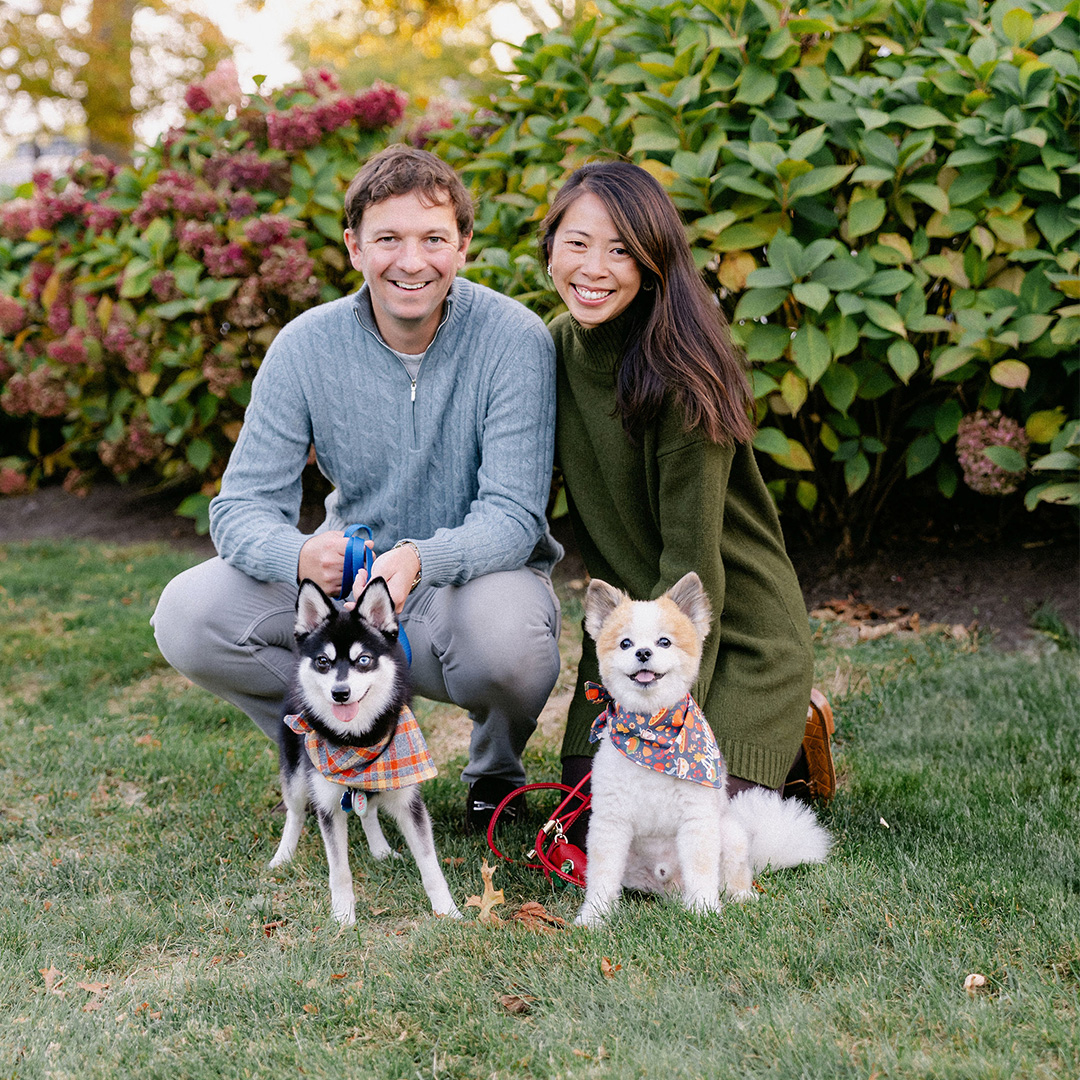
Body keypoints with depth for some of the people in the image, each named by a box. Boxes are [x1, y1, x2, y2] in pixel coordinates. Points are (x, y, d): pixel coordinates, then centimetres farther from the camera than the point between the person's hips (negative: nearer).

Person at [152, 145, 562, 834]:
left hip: (479, 574, -2)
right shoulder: (308, 345, -10)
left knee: (508, 635, -38)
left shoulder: (515, 341, -17)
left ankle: (498, 768, 0)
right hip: (348, 578, 3)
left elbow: (513, 517, -21)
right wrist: (303, 555, -36)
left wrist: (419, 560, -43)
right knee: (187, 615, -19)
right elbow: (242, 507, -11)